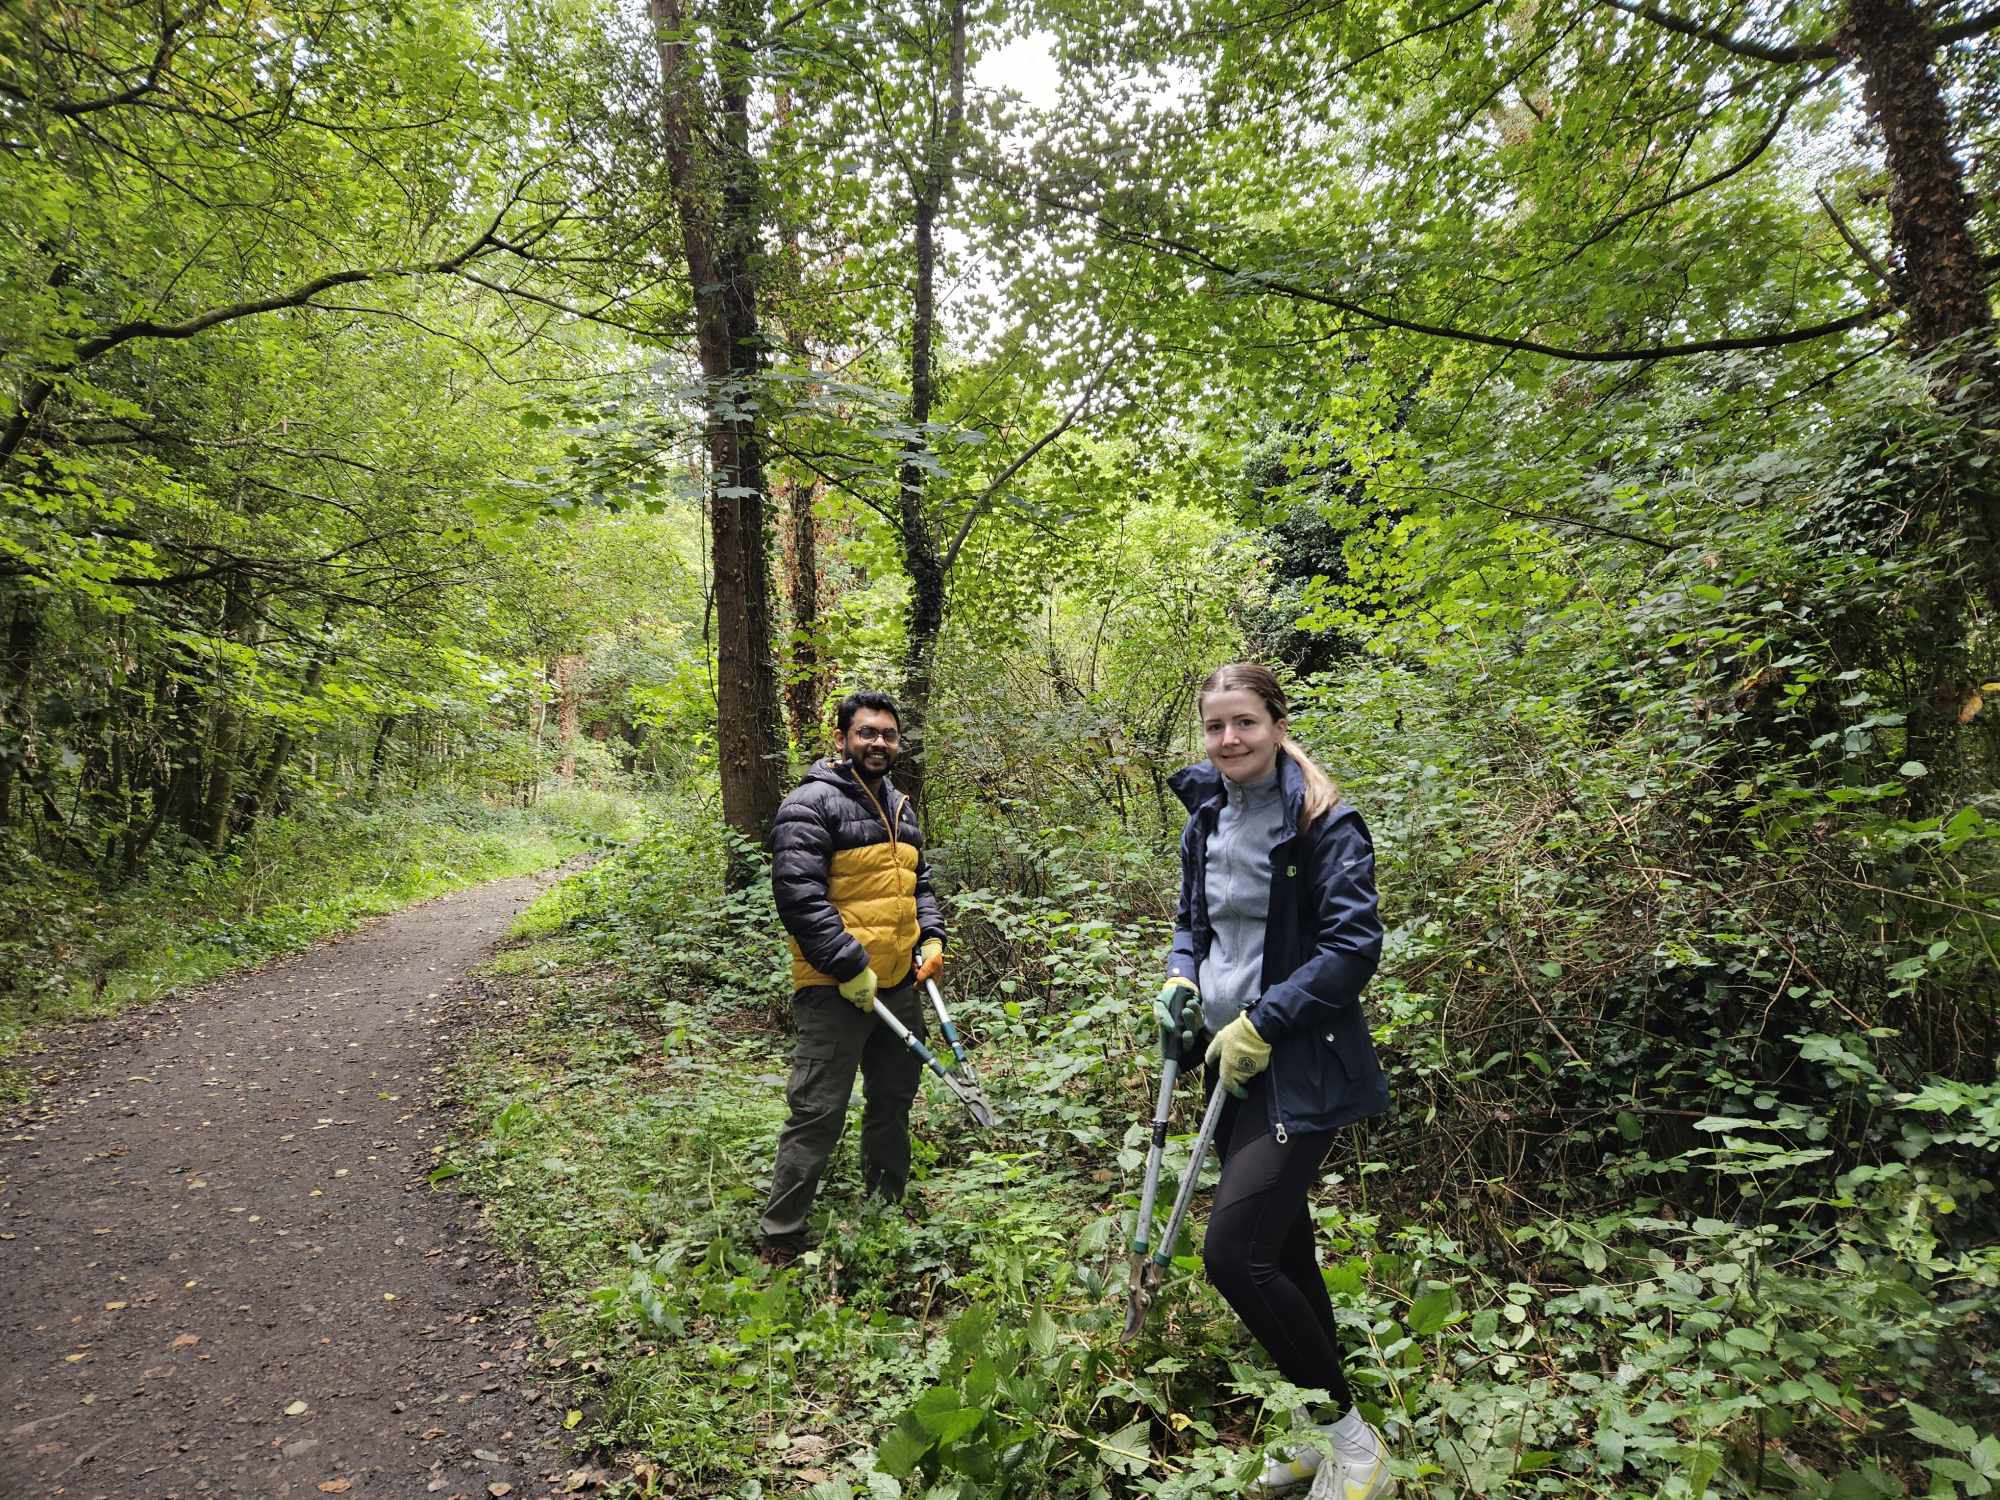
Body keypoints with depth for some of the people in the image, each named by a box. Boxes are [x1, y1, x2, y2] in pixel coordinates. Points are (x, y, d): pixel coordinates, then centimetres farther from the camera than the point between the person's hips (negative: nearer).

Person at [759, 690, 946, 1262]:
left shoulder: (900, 807, 15)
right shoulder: (811, 804, -12)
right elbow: (798, 894, -20)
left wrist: (931, 937, 8)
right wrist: (850, 966, -21)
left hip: (900, 985, 8)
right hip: (834, 990, -8)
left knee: (893, 1104, 18)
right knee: (817, 1115, -4)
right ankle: (779, 1242, 9)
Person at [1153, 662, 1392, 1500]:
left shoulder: (1323, 824, -13)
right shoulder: (1205, 821, 8)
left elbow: (1352, 946, -17)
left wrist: (1259, 1026, -18)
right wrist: (1180, 980, -1)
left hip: (1300, 1069, -7)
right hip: (1235, 1065, 8)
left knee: (1234, 1251, -14)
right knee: (1279, 1248, 16)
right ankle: (1326, 1433, 36)